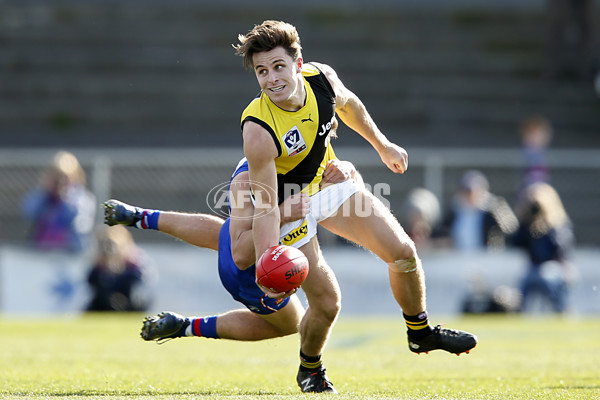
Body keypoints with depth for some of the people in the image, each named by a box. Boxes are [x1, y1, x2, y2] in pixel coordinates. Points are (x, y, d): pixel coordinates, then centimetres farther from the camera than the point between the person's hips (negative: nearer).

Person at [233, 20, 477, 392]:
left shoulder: (322, 77, -20)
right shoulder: (258, 131, -36)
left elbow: (348, 105, 6)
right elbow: (266, 207, -33)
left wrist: (382, 145, 18)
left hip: (329, 182, 6)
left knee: (403, 251, 1)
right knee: (326, 301, -11)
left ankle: (420, 332, 28)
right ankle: (310, 369, 21)